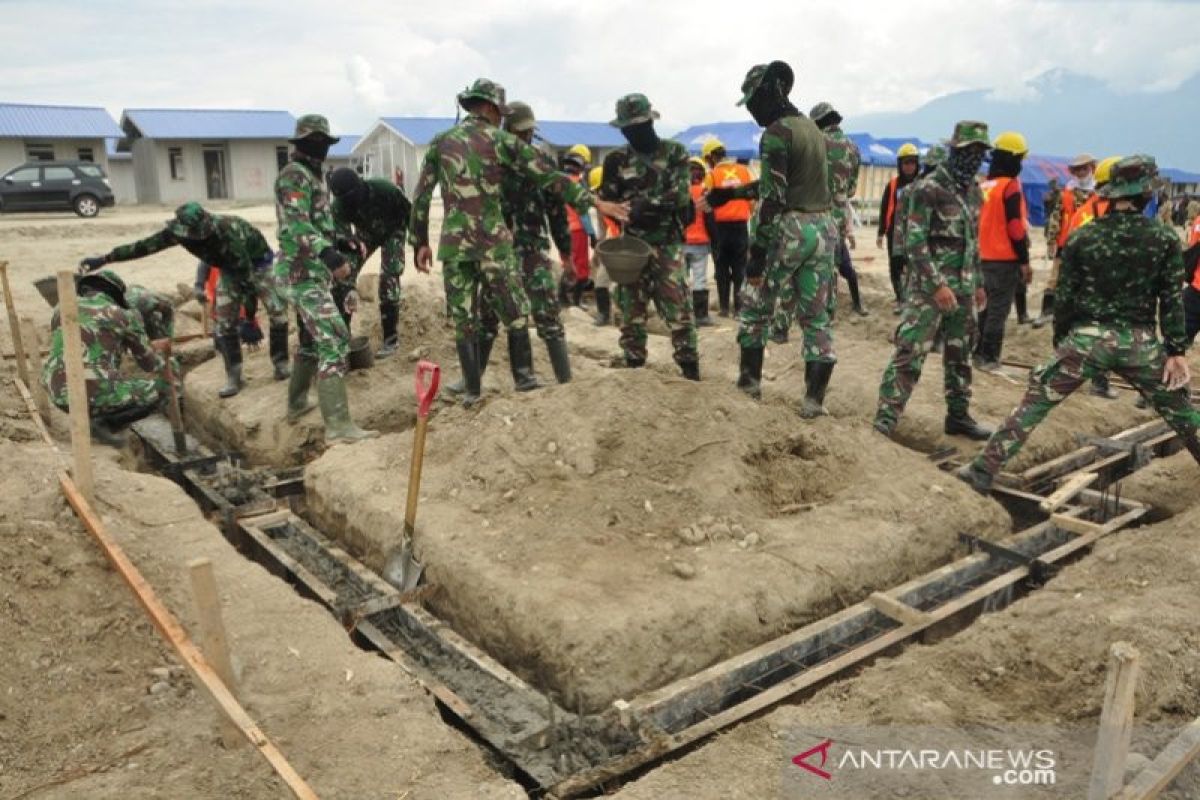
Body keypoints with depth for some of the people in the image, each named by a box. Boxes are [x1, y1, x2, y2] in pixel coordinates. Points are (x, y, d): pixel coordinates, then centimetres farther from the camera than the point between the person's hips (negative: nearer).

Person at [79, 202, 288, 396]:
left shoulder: (228, 234, -42)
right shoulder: (178, 231, -24)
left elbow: (247, 275, -39)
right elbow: (145, 245, -14)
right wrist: (103, 259, -13)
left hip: (258, 262, -5)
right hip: (230, 268, 5)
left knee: (278, 311, -11)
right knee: (224, 322, -5)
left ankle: (281, 363, 6)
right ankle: (233, 378, 0)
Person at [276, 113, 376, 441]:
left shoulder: (312, 175, 18)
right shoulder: (294, 175, -13)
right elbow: (298, 226, -25)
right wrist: (331, 256, -35)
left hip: (314, 271, 11)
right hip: (304, 272, -11)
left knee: (313, 338, 21)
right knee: (334, 340, -17)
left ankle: (297, 404, 36)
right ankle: (338, 425, -20)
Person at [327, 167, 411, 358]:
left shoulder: (385, 190, -37)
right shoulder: (339, 205, -28)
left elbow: (410, 213, -22)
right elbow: (340, 232, -30)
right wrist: (347, 242, -56)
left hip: (392, 232, -4)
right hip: (365, 233, 4)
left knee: (388, 279, -15)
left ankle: (391, 338, -8)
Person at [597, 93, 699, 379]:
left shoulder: (675, 153, -1)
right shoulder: (617, 159, 5)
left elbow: (679, 197, -11)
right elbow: (607, 203, 7)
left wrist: (645, 204, -19)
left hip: (667, 244, -3)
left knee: (677, 307, -4)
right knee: (631, 308, 8)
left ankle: (690, 366, 5)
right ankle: (632, 364, 19)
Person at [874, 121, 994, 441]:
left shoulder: (973, 191, 13)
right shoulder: (928, 189, -11)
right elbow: (915, 242, -16)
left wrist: (978, 283, 19)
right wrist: (937, 285, -21)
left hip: (963, 288, 8)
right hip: (929, 287, -8)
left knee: (960, 355, 13)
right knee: (910, 351, -10)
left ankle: (958, 415, 25)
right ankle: (885, 418, -7)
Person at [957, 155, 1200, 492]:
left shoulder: (1081, 238, -1)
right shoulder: (1165, 238, 0)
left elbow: (1065, 296, 2)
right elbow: (1172, 299, -1)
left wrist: (1060, 341, 13)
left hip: (1085, 337, 0)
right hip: (1139, 341, 1)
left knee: (1035, 402, 7)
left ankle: (985, 469, 2)